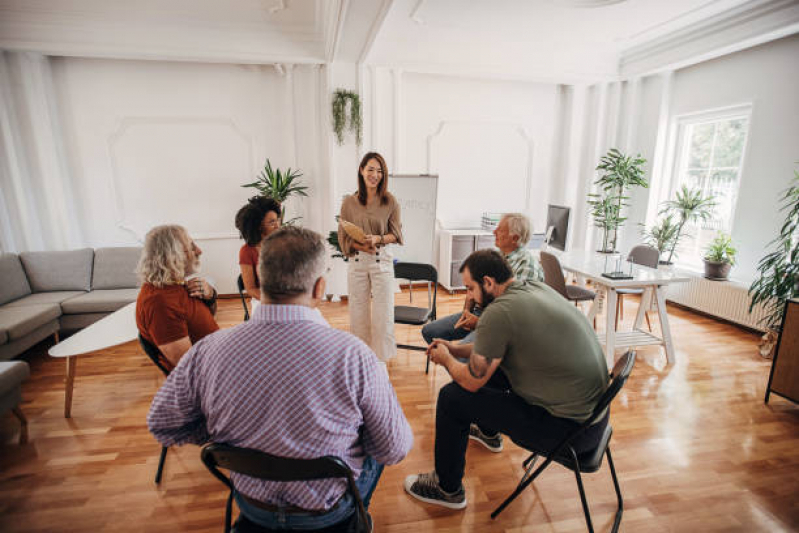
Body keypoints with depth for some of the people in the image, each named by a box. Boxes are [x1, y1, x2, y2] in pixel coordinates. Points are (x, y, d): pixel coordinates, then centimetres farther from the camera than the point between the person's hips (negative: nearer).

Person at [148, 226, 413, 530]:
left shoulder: (205, 352, -24)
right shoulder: (353, 356, -33)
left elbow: (162, 427, -5)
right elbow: (395, 450, -19)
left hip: (253, 508, 3)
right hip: (328, 514, -2)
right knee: (376, 452, 28)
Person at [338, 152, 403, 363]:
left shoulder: (389, 201, -1)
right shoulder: (349, 202, 2)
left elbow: (396, 233, 3)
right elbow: (343, 236, 4)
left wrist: (379, 239, -15)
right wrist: (361, 246, -14)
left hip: (382, 261, -1)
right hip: (356, 261, 1)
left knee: (383, 313, 1)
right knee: (358, 312, 9)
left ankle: (382, 359, 19)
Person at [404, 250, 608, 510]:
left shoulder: (499, 311, -24)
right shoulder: (537, 288, 4)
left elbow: (472, 381, -12)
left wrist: (445, 359, 7)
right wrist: (456, 348, 16)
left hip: (571, 427, -9)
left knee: (452, 397, -4)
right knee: (492, 366, 23)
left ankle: (447, 489, 18)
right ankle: (488, 430, 49)